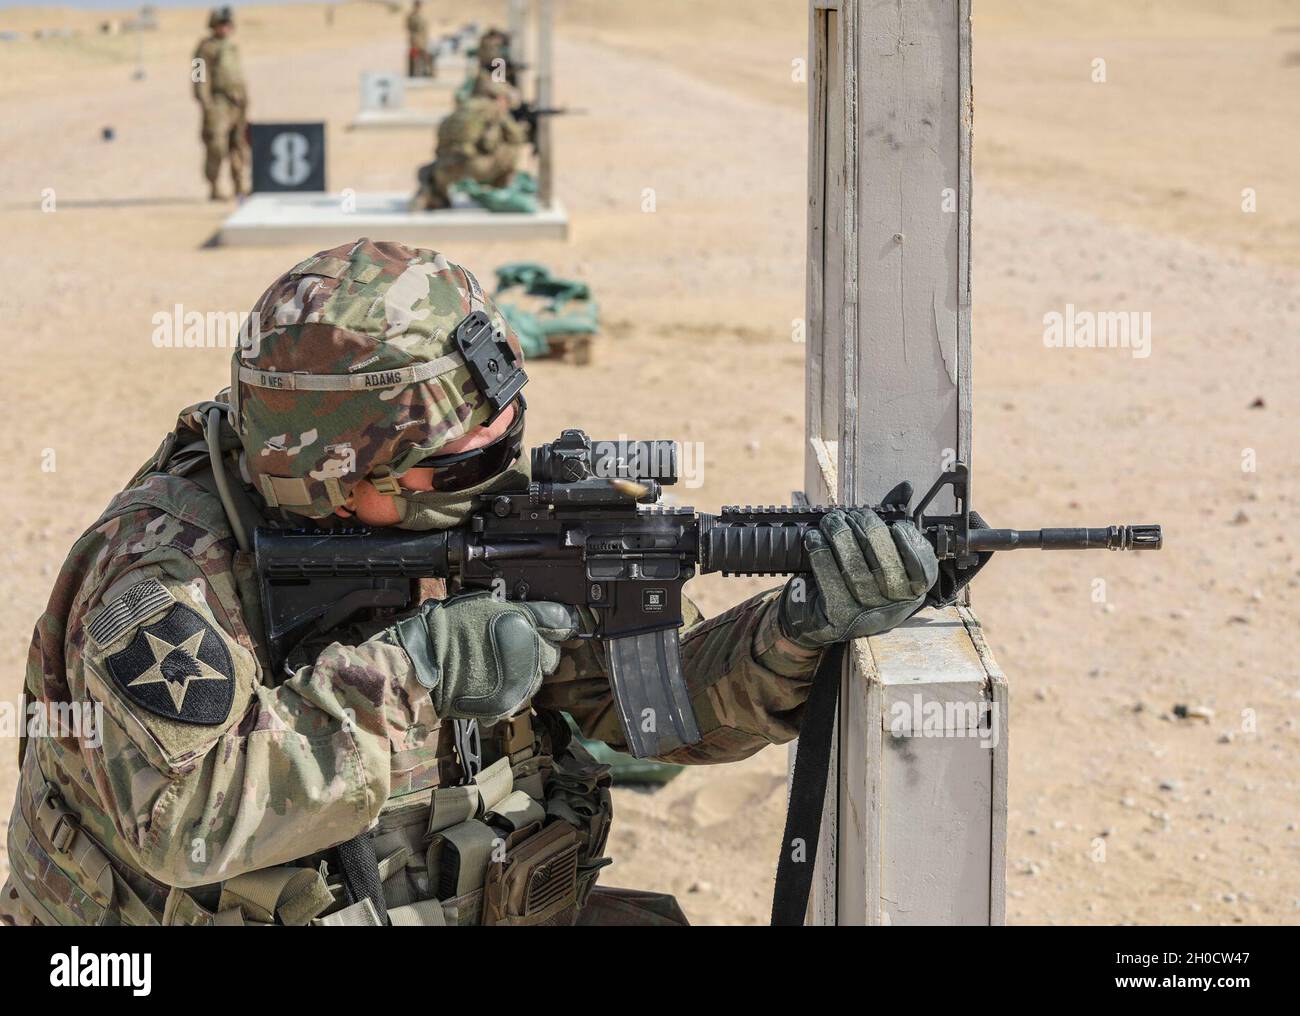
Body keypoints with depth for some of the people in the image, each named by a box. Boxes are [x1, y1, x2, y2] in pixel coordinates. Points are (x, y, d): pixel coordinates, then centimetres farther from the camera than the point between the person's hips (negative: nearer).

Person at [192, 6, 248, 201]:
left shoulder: (233, 47, 18)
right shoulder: (206, 48, -3)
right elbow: (201, 77, -9)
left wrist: (245, 101, 18)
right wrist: (206, 104, -17)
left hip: (237, 103, 7)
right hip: (217, 102, -7)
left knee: (239, 145, 5)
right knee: (216, 147, -9)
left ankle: (240, 187, 11)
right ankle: (214, 189, -5)